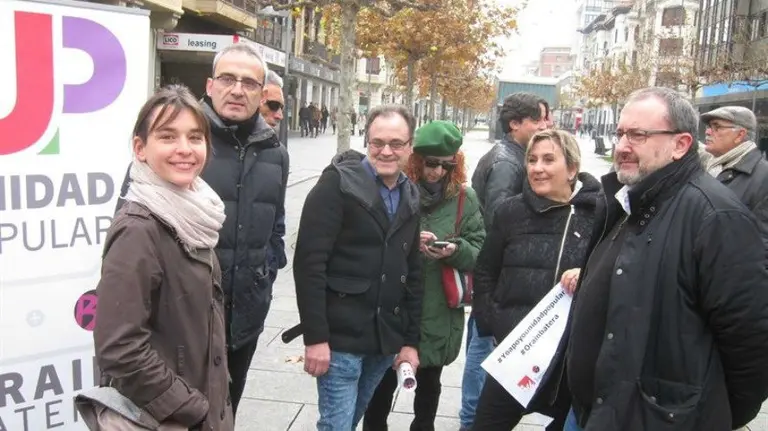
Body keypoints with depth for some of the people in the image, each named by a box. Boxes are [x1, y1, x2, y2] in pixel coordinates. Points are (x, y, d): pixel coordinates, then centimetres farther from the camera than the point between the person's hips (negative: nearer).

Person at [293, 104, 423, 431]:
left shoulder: (410, 197, 10)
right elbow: (309, 263, -16)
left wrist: (410, 340, 10)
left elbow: (413, 274, 13)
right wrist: (315, 336, -19)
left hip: (385, 340, 6)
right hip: (341, 337, -6)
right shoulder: (338, 183, -10)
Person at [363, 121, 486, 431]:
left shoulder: (464, 198, -2)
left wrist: (456, 250, -21)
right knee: (384, 383, 14)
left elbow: (479, 252, -1)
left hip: (438, 313, 2)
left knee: (429, 385, 21)